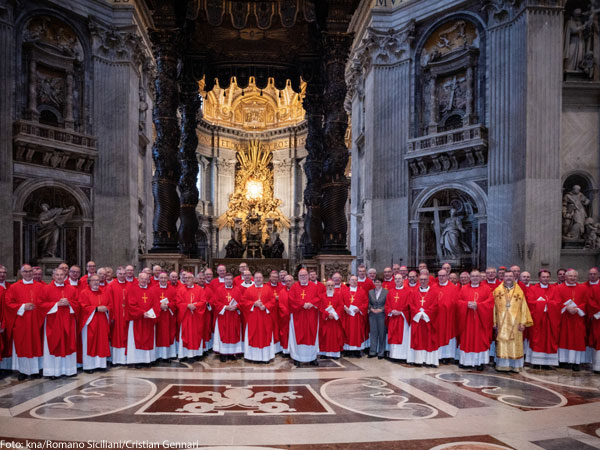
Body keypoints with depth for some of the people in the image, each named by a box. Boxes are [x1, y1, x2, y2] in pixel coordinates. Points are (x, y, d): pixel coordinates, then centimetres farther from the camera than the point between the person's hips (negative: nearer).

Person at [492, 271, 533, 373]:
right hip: (501, 323, 0)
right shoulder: (497, 291, 5)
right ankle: (502, 365, 7)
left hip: (515, 323, 0)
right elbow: (494, 307, 4)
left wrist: (523, 322, -3)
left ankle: (515, 365, 11)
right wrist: (494, 322, -2)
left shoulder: (519, 291, 6)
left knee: (515, 345, 3)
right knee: (502, 345, 1)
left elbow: (523, 308, 4)